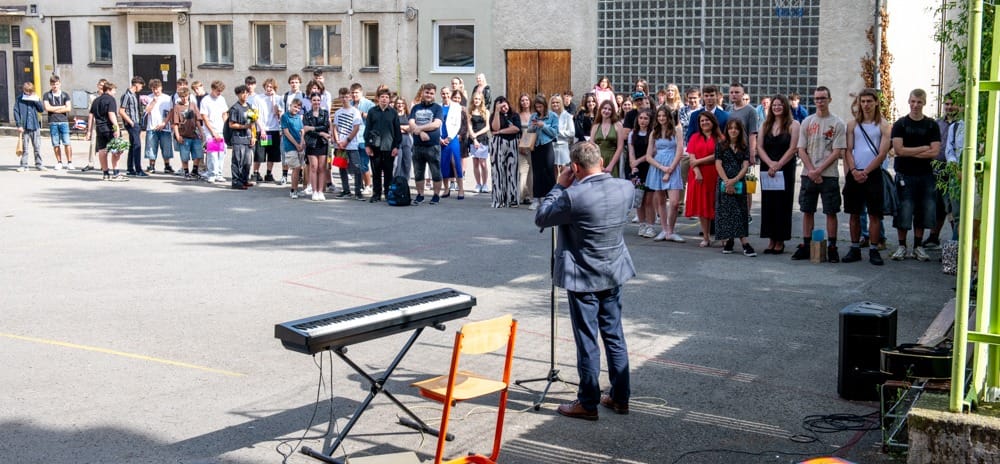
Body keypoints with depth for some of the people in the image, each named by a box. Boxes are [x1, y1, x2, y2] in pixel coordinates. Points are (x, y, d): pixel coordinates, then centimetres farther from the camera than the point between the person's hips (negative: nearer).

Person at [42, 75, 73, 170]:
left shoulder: (65, 95, 9)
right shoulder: (47, 95, 8)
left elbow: (68, 108, -3)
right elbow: (47, 108, -5)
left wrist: (54, 109, -4)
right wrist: (61, 107, -2)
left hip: (64, 121, 0)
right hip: (53, 122, 0)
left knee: (67, 143, -7)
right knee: (56, 144, 2)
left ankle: (69, 162, -1)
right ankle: (59, 162, 12)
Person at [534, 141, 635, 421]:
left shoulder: (573, 196, -25)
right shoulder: (626, 188, -7)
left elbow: (541, 219, -10)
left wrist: (560, 186, -4)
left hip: (583, 279, -6)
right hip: (615, 274, 6)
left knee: (587, 342, 4)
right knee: (615, 336, 16)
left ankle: (588, 404, 14)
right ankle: (620, 397, 26)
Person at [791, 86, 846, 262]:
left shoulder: (838, 123, -1)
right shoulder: (807, 122, 9)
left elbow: (837, 152, -6)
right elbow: (801, 150, 6)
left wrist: (818, 170, -12)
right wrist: (811, 171, -7)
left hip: (829, 175, -3)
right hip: (808, 174, 3)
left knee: (831, 212, -1)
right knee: (807, 211, 7)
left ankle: (832, 248, 5)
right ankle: (805, 246, 13)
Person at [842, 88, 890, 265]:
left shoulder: (883, 126, 1)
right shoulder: (852, 124, 9)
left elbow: (882, 154, -6)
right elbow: (848, 150, 4)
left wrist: (865, 172, -12)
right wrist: (853, 171, -11)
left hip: (873, 174, -2)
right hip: (854, 174, 3)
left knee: (874, 214, -1)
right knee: (854, 214, 6)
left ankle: (873, 251, 4)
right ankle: (855, 249, 13)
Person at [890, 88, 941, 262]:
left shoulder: (932, 125, 6)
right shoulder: (900, 124, 3)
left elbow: (934, 152, -5)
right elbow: (898, 150, -9)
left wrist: (909, 153, -9)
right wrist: (923, 148, -7)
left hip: (925, 175, 2)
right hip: (905, 175, -2)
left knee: (922, 212, 5)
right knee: (903, 212, -3)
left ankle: (918, 246, 15)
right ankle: (902, 247, 7)